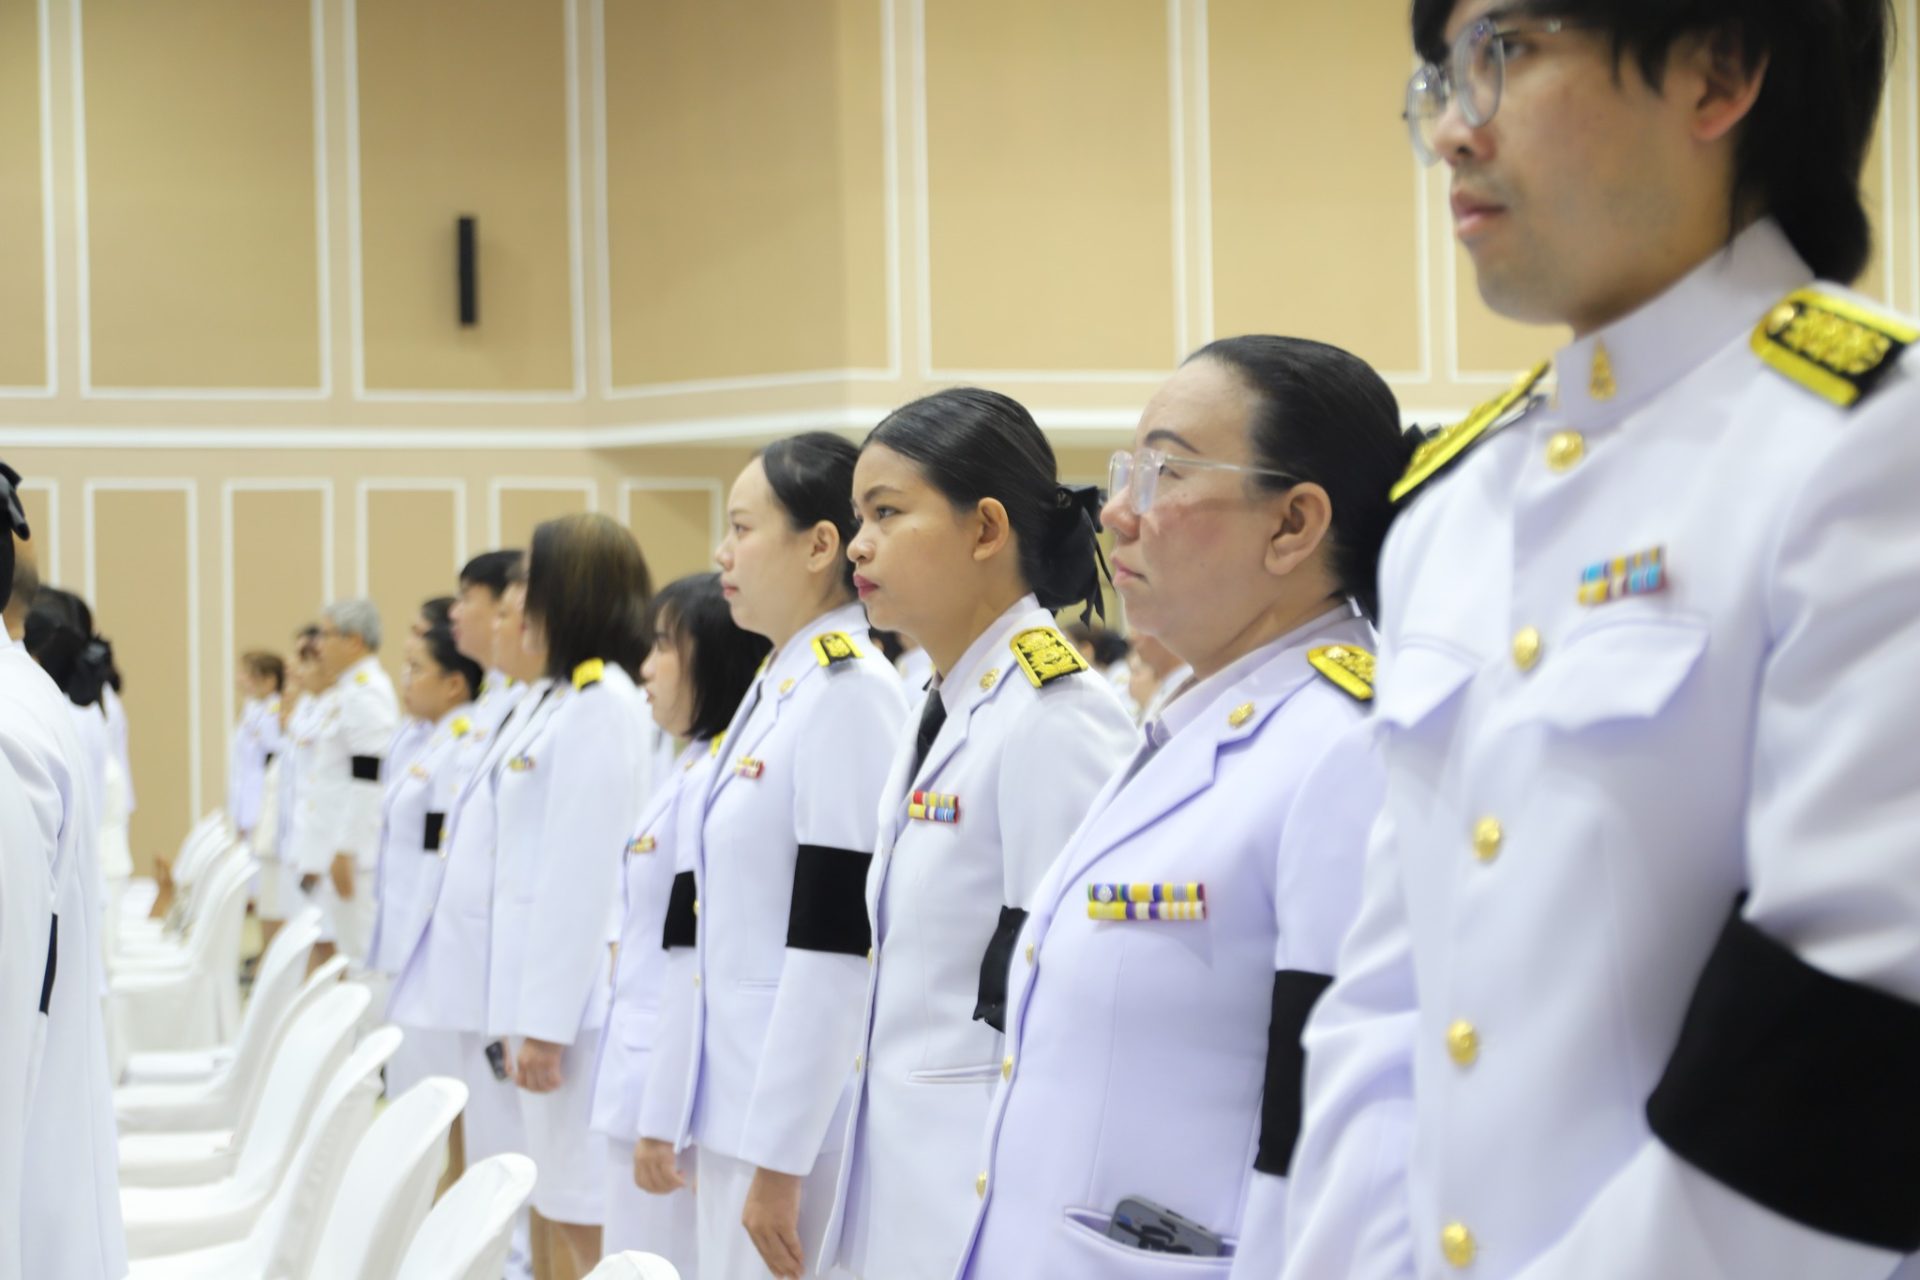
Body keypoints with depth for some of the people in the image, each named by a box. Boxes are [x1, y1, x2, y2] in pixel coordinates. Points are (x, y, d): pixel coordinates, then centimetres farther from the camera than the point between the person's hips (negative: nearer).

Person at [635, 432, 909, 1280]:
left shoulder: (851, 694, -14)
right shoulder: (775, 692, 13)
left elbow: (834, 947, -19)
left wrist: (778, 1155, -19)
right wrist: (669, 1112, 18)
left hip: (802, 1116, -9)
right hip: (738, 1098, 9)